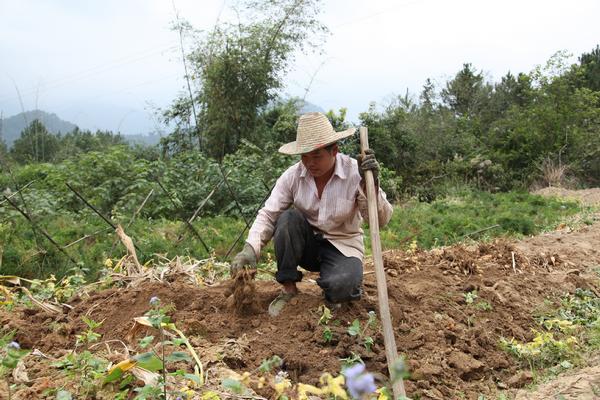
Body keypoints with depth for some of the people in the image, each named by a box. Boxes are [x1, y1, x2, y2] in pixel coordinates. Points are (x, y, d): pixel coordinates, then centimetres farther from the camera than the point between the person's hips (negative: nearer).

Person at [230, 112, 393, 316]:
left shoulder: (355, 172, -17)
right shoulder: (292, 176, -11)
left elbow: (381, 220, -19)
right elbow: (267, 214, -15)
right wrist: (250, 249, -32)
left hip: (342, 246, -2)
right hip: (306, 244, 3)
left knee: (339, 286, -34)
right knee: (288, 217, -28)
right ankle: (288, 289, -14)